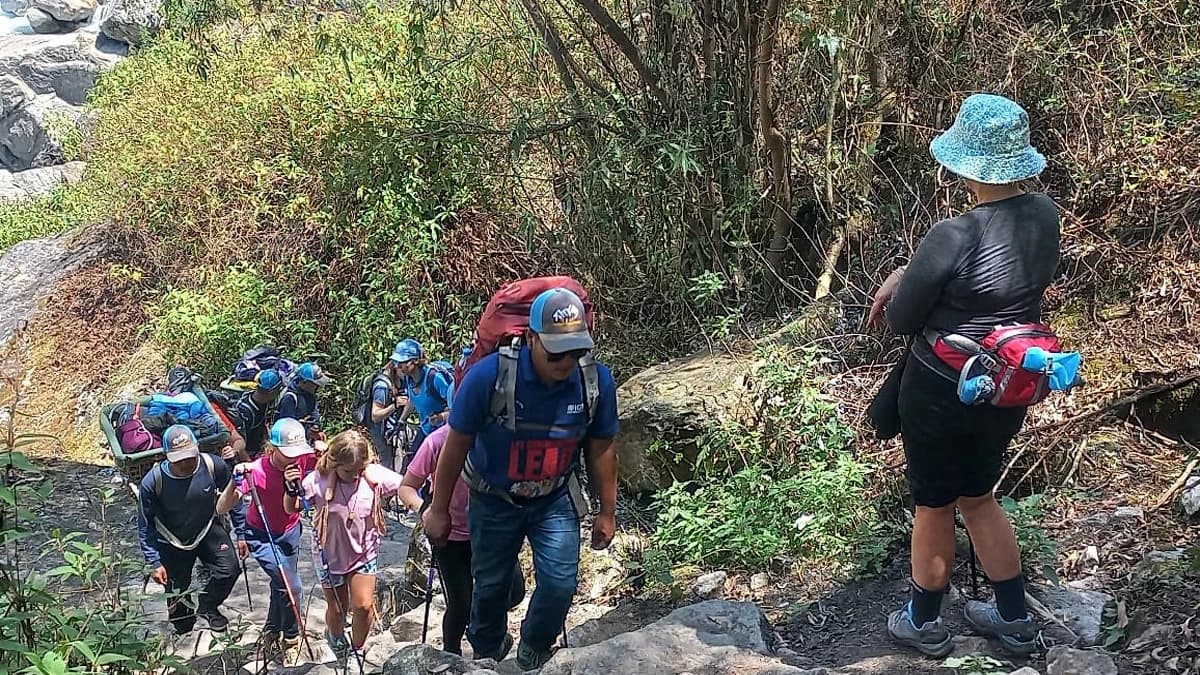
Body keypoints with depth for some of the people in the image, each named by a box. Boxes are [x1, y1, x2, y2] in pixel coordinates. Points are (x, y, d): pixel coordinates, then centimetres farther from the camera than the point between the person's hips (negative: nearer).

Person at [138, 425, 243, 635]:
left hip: (208, 531, 1)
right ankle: (183, 631, 44)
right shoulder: (152, 482, -28)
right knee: (177, 598, 10)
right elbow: (145, 526, -14)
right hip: (172, 543, -1)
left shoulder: (213, 466, -24)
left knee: (229, 569, -21)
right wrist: (154, 563, -15)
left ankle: (207, 606, 10)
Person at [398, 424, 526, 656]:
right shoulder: (438, 441, -20)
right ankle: (451, 654, 34)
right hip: (451, 534, -2)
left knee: (514, 591, -3)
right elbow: (407, 487, -10)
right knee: (461, 605, 3)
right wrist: (422, 508, -31)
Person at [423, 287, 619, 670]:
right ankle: (488, 659, 43)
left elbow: (601, 451, -4)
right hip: (494, 500, -1)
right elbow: (456, 446, -15)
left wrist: (607, 512, 5)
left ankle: (533, 657, 23)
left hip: (555, 501, 1)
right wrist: (439, 511, -6)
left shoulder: (597, 381, -19)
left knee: (560, 583, -8)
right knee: (491, 587, 13)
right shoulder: (489, 375, -28)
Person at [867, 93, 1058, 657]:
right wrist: (903, 274, 4)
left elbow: (901, 321, -16)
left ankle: (924, 624, 37)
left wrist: (902, 293, 4)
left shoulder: (952, 239, -29)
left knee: (934, 506, 16)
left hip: (942, 394, -6)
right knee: (977, 497, 27)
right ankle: (1014, 618, 40)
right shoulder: (1044, 215, -8)